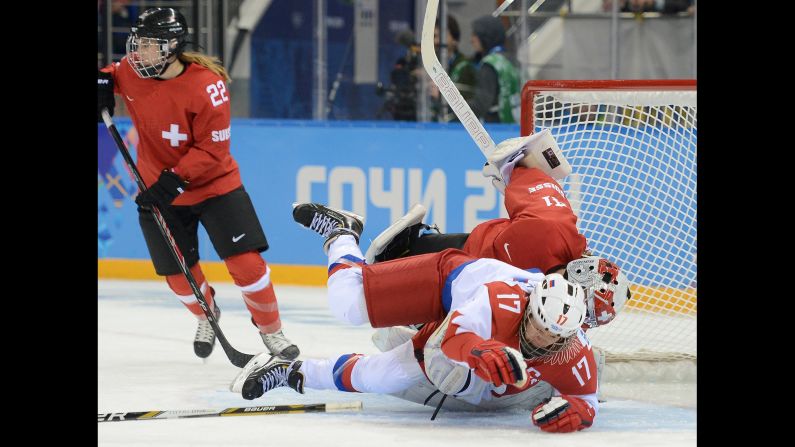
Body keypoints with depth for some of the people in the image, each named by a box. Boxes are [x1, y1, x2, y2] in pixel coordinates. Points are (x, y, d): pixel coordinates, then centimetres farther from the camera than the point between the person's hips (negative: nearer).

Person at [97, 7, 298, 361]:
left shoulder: (206, 86, -25)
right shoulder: (130, 72, -10)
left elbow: (212, 149, -21)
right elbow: (113, 76, 16)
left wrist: (175, 179, -29)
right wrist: (103, 82, -8)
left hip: (213, 183, -4)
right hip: (157, 189, 4)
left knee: (245, 261, -10)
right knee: (178, 273, 7)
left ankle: (270, 329, 11)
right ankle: (207, 316, 40)